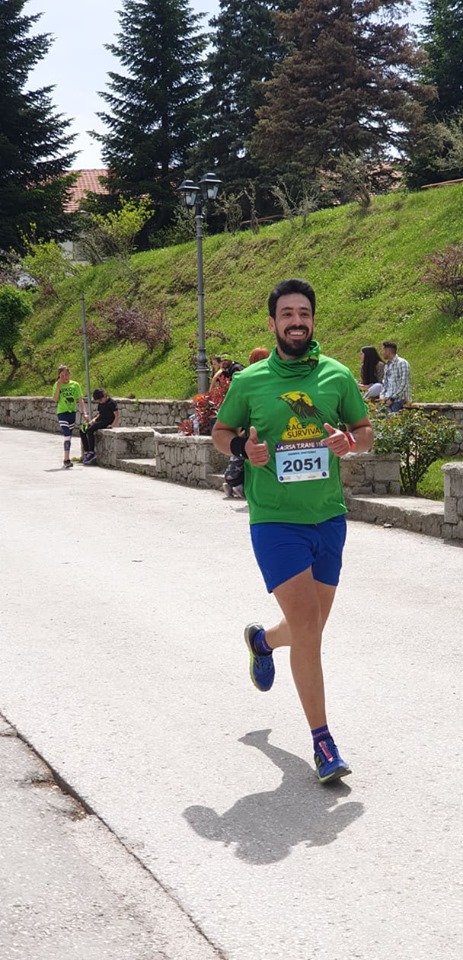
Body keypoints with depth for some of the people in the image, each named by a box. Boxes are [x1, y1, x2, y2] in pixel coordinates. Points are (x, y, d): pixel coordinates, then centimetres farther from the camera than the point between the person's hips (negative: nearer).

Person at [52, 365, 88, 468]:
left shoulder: (75, 384, 3)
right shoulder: (57, 385, -2)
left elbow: (80, 400, 3)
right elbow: (55, 400, -12)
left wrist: (84, 413, -6)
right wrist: (58, 386, -17)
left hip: (72, 412, 3)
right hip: (62, 413, -3)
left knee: (68, 436, 12)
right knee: (67, 435, -17)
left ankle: (66, 460, 21)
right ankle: (67, 459, -20)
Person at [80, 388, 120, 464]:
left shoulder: (111, 403, -9)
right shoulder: (100, 404, 17)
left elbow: (117, 416, -11)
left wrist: (112, 425, -21)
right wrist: (94, 419, 7)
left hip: (107, 422, -9)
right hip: (100, 421, 9)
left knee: (89, 430, -29)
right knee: (82, 430, -7)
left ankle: (92, 453, -26)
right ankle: (86, 452, -11)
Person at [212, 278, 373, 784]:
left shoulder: (337, 375, 3)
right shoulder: (249, 381, -1)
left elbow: (366, 431, 12)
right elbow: (220, 431, 12)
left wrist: (349, 440, -11)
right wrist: (243, 447, -10)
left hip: (329, 518, 4)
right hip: (275, 520, -3)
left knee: (310, 629, 15)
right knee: (306, 627, -12)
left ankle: (262, 639, 51)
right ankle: (322, 741, -1)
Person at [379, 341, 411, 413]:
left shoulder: (402, 363, -8)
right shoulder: (387, 365, 17)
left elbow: (403, 384, -13)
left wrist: (392, 398, -14)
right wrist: (382, 395, 3)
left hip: (399, 400, -7)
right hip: (389, 400, 7)